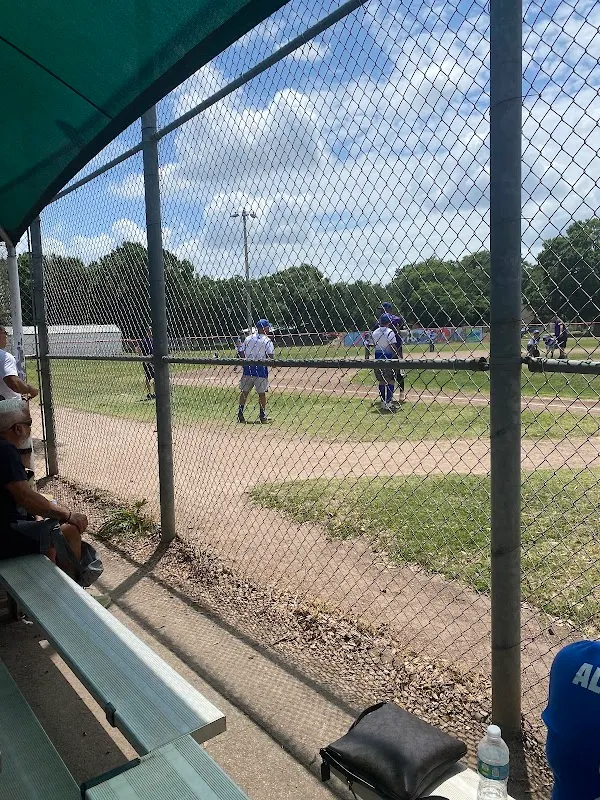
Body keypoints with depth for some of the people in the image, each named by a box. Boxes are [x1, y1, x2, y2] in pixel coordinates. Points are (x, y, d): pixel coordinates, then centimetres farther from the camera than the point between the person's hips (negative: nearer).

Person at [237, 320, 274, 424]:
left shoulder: (248, 338, 9)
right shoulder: (267, 341, -5)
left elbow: (242, 354, 10)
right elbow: (271, 356, -13)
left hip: (248, 368, 4)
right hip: (260, 368, -4)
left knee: (244, 392, 10)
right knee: (261, 392, 4)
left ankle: (240, 413, 11)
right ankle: (262, 415, 9)